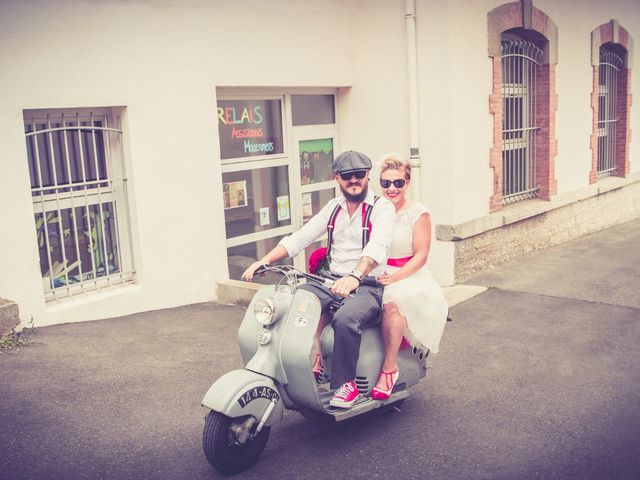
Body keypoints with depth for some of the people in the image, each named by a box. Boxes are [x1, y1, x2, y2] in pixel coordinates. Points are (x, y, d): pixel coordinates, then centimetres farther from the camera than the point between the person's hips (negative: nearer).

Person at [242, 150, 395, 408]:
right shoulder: (334, 208, 14)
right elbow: (299, 238, 7)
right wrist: (263, 261, -6)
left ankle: (345, 383, -17)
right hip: (332, 281, 6)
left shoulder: (382, 207, -5)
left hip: (368, 286, -6)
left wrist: (355, 277, -42)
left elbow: (377, 247, -24)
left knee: (345, 319, -36)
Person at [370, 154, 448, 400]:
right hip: (374, 276, 4)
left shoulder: (418, 213, 0)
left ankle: (390, 367, -23)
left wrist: (394, 278, -19)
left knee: (391, 302, -37)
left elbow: (421, 256, -5)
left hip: (409, 278, -4)